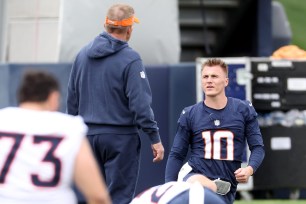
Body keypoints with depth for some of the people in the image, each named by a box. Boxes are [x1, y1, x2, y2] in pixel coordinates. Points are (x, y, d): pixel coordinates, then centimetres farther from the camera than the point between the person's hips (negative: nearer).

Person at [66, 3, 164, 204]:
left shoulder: (83, 54, 8)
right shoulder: (130, 59, -12)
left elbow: (72, 99, 13)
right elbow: (140, 103, -16)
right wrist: (155, 137, -12)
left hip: (89, 136, 6)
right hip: (120, 137, -6)